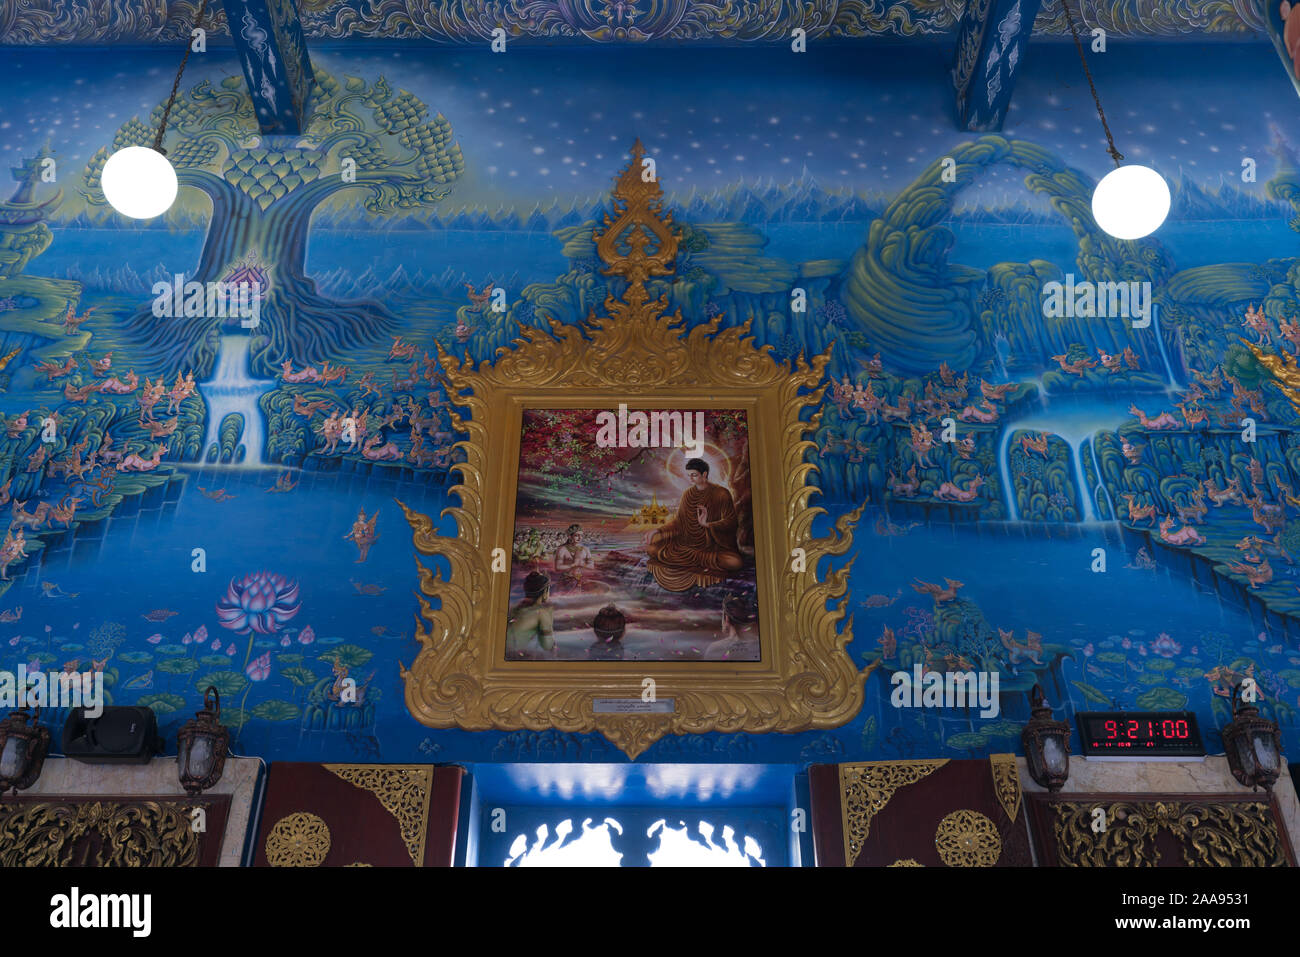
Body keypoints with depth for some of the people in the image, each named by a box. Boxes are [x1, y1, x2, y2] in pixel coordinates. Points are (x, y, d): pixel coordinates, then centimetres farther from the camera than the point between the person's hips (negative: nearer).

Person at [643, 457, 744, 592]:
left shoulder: (721, 494, -6)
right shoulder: (687, 494, 7)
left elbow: (730, 522, -10)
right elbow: (678, 520, 10)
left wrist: (707, 524, -27)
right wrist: (658, 530, -5)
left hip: (715, 545, -4)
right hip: (688, 543, 4)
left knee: (736, 562, -35)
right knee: (651, 548, -16)